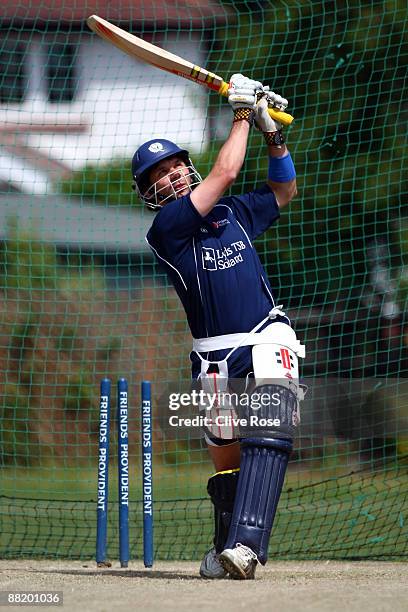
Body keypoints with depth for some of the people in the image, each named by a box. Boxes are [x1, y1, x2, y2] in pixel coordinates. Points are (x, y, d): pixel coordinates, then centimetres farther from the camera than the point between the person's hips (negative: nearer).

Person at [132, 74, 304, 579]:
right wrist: (242, 115, 2)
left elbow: (283, 192, 28)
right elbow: (225, 172, -10)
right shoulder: (165, 228, -5)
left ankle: (244, 545, -32)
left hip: (268, 340, 2)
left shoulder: (233, 212, 12)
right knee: (226, 458, 6)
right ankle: (228, 547, 26)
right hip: (216, 360, -1)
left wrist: (273, 134, 14)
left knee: (266, 438, -21)